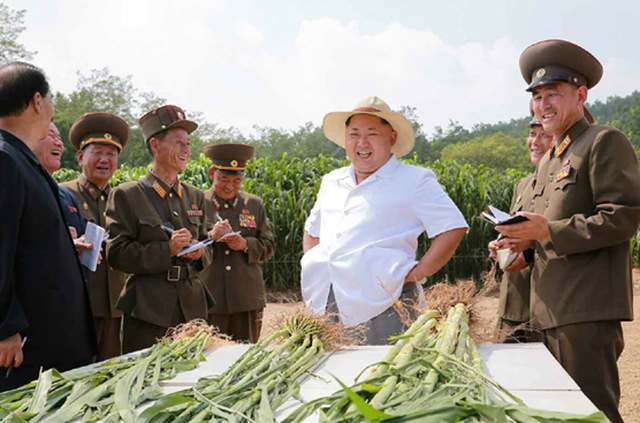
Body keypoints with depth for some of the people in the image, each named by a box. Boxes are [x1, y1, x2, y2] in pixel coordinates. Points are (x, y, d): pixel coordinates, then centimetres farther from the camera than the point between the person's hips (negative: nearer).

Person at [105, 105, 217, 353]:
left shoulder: (195, 196, 14)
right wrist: (167, 250, -18)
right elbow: (116, 254, -7)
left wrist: (200, 252, -5)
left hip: (193, 308, 5)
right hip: (147, 312, -5)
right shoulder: (126, 195, -2)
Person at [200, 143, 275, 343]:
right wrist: (210, 236, -18)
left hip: (247, 301, 2)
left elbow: (268, 247, 10)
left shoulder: (255, 205, 11)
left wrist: (246, 245, -10)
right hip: (208, 300, -2)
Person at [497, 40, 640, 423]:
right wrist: (528, 238, 7)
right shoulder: (548, 161, 21)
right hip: (550, 312, 9)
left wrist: (549, 232, -19)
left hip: (588, 311, -9)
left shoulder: (605, 142, -6)